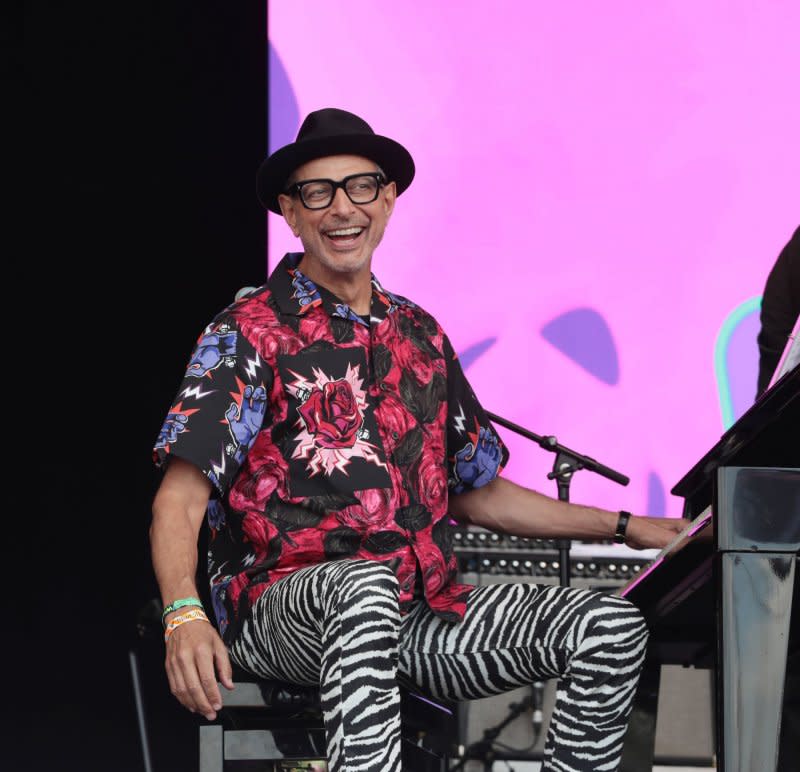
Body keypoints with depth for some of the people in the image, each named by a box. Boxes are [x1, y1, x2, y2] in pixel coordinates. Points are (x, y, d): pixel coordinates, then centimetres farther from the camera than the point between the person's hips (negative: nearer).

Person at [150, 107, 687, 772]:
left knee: (611, 629, -12)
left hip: (419, 614, 6)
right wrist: (184, 617, -31)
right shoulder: (248, 336, -1)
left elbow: (477, 491, 26)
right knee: (367, 588, -40)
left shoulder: (418, 336, 18)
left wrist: (627, 529, 20)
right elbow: (180, 499, -11)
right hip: (283, 610, -6)